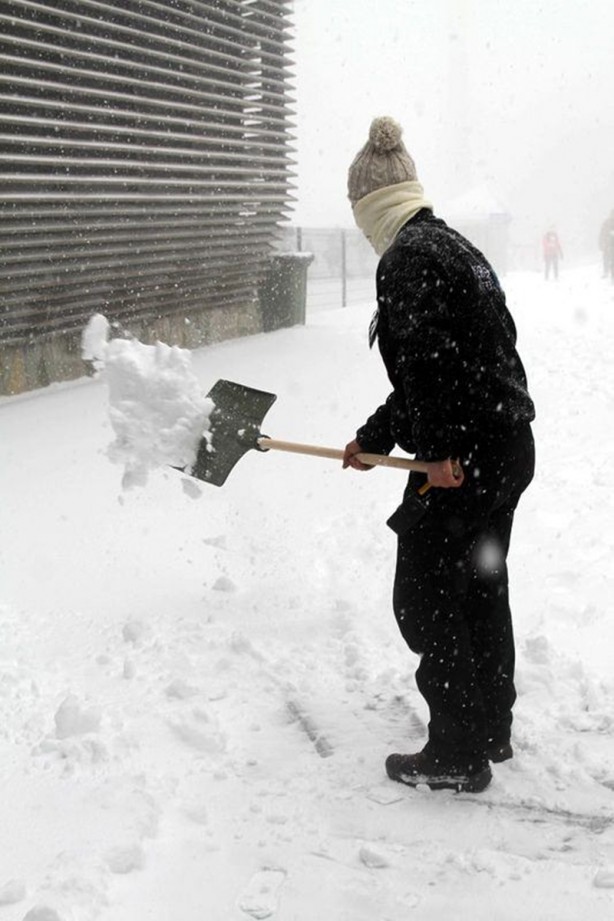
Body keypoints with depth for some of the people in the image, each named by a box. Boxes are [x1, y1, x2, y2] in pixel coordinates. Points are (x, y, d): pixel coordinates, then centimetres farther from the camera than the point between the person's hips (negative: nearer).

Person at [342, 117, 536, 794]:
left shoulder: (409, 256, -13)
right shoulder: (451, 244, 18)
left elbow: (431, 363, -25)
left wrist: (444, 451, -22)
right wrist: (373, 439, 25)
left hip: (462, 461, -10)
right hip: (506, 450, 10)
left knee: (425, 600, 1)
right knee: (480, 594, 20)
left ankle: (457, 756, 11)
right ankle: (491, 732, 35)